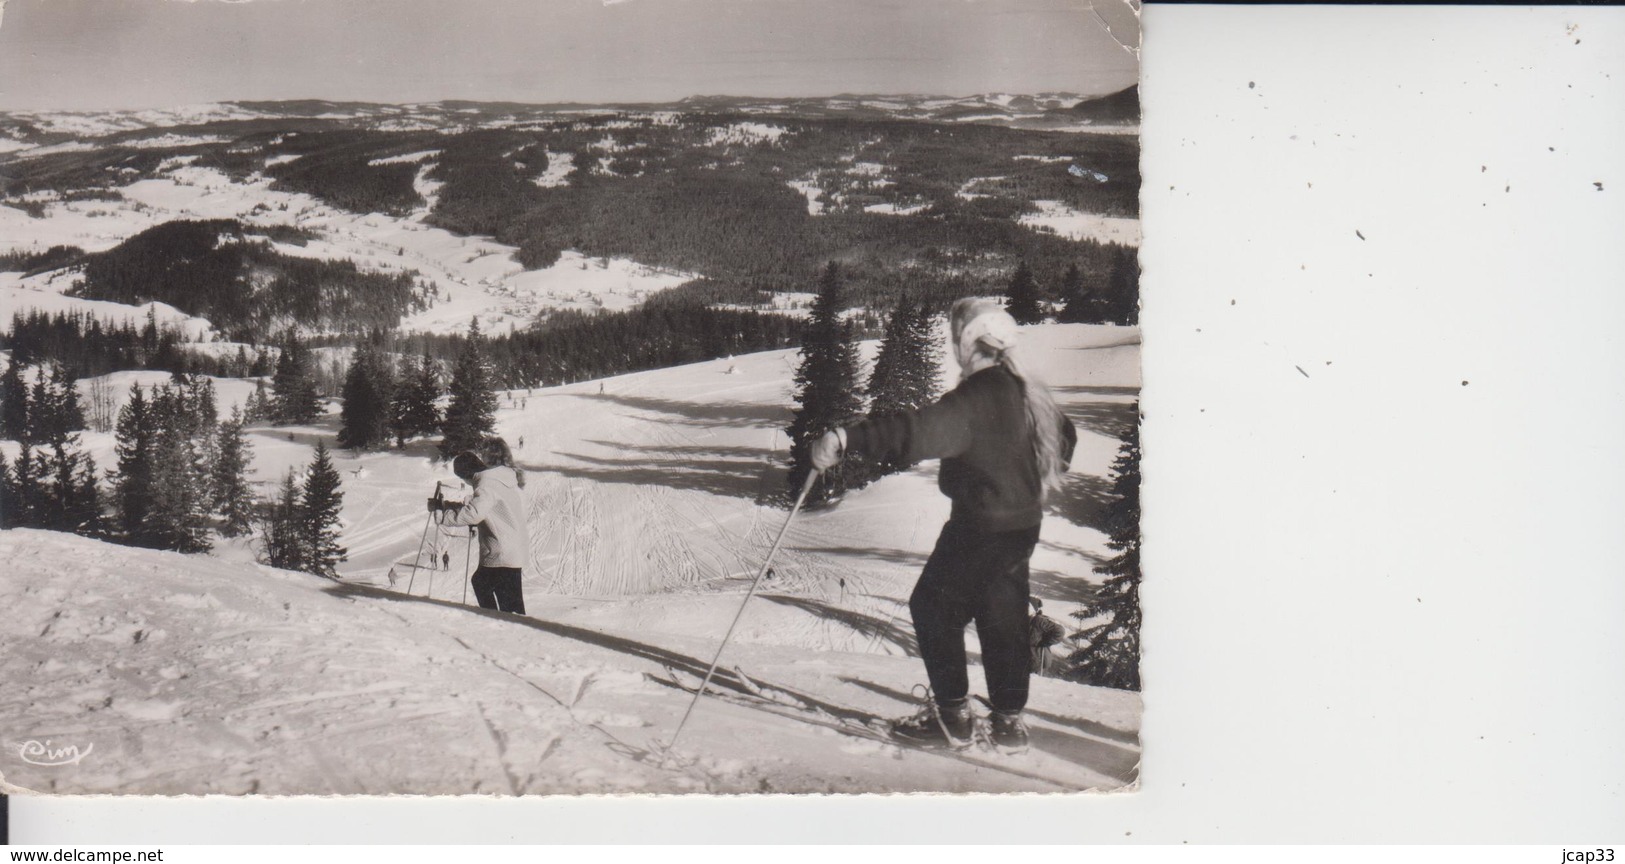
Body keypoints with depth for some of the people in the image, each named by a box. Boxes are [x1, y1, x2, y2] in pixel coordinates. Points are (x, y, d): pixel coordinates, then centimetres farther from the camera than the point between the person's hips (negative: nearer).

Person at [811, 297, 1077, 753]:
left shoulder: (979, 395, -21)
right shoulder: (1030, 392, 7)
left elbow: (921, 432, -36)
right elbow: (1063, 437, 24)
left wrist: (849, 438, -44)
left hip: (980, 524, -9)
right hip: (1023, 523, 9)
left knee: (933, 606, 3)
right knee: (1004, 616, 16)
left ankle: (952, 716, 7)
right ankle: (1009, 720, 21)